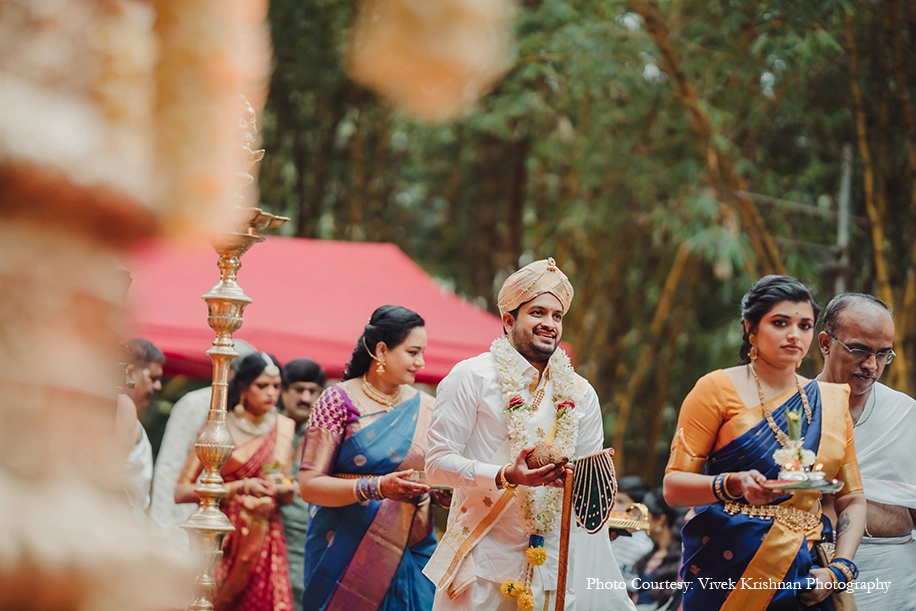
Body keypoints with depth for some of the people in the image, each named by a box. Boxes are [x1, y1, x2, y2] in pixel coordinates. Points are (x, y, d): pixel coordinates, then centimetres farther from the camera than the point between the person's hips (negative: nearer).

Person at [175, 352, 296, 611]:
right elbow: (181, 492, -9)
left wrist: (286, 491, -5)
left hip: (264, 539, 3)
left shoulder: (284, 428, 9)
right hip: (222, 538, -3)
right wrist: (242, 487, -16)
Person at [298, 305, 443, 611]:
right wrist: (377, 487, -24)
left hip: (412, 556, 4)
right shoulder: (339, 400, -5)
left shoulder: (425, 408, 8)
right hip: (347, 555, -4)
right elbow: (309, 485, -11)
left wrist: (442, 494, -6)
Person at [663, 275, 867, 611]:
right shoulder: (719, 389, -2)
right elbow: (674, 485, -7)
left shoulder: (832, 401, 10)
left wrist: (840, 568, -5)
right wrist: (734, 484, -25)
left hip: (802, 576, 4)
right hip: (726, 572, -4)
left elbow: (851, 499, 11)